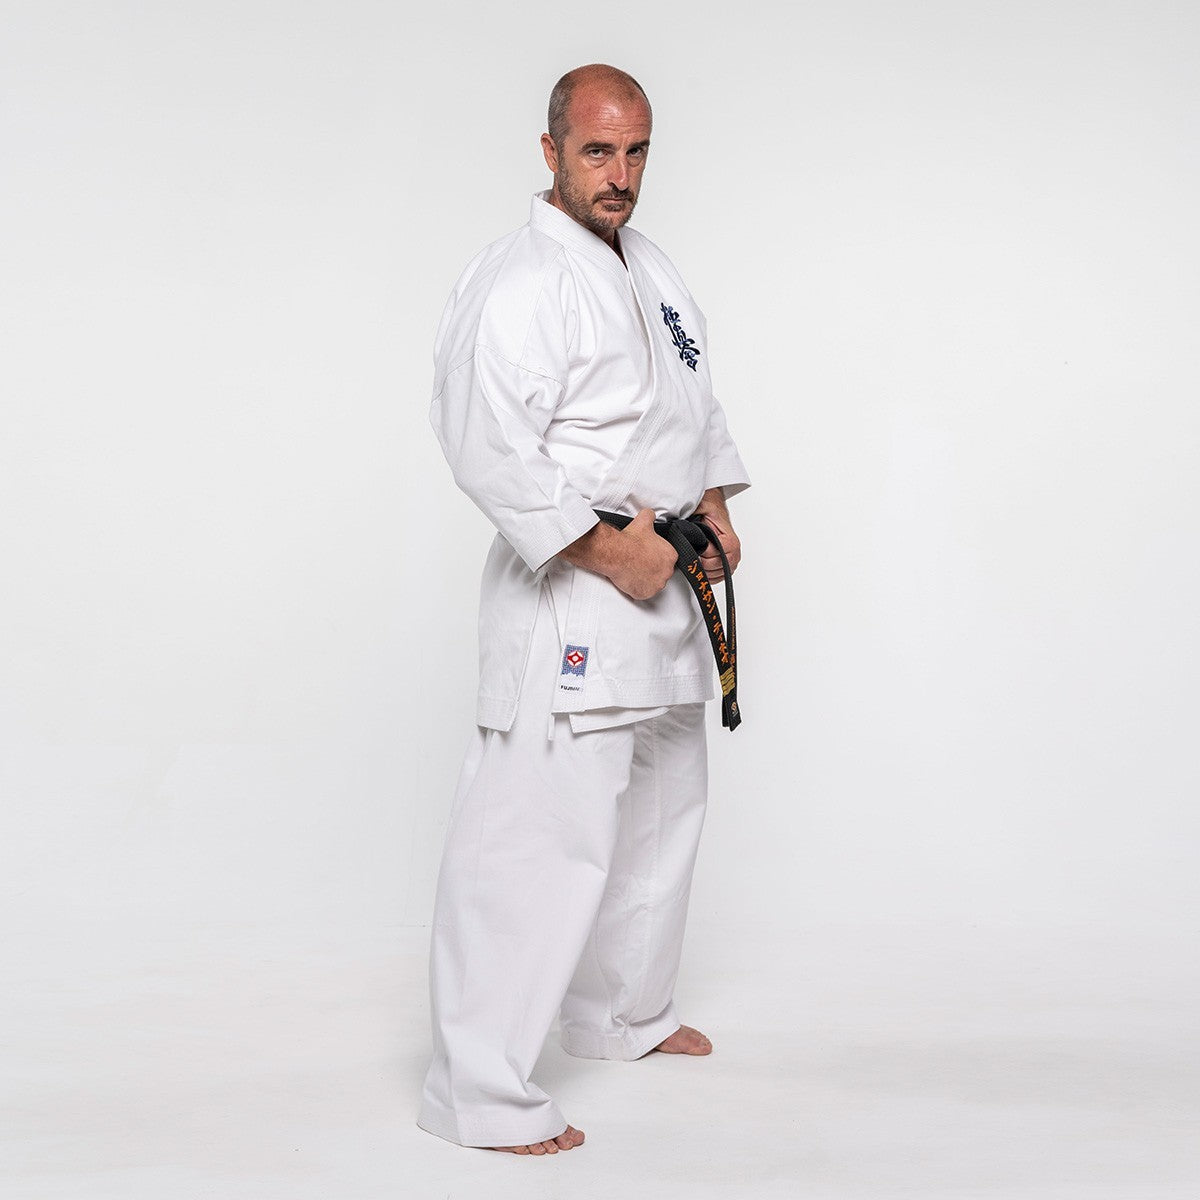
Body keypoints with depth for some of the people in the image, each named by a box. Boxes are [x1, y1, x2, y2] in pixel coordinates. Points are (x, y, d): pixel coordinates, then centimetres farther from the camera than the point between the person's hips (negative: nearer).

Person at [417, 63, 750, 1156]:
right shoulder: (517, 284, -17)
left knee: (662, 807, 22)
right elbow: (488, 449, -25)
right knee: (539, 838, -11)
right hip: (573, 596, -10)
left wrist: (715, 510, 10)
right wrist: (609, 551, -22)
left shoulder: (651, 267, 14)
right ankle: (480, 1092, -2)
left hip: (662, 584, 10)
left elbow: (696, 403, 24)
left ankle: (624, 1015, 41)